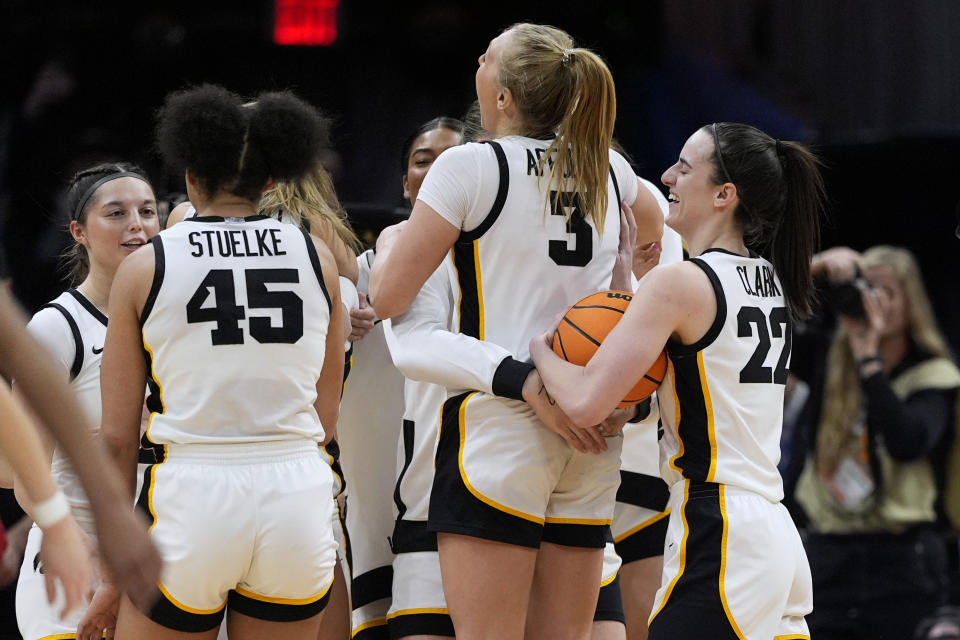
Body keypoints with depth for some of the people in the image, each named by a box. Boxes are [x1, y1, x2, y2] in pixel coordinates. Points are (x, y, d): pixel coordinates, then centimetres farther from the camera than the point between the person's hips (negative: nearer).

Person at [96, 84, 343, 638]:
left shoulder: (146, 267, 0)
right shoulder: (318, 258, 6)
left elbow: (118, 436, 1)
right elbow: (326, 418, 9)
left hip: (191, 495, -3)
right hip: (298, 493, 3)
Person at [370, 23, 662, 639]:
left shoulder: (469, 166, -7)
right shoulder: (607, 166, 10)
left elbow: (388, 298, -4)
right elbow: (656, 237, 35)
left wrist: (390, 242, 14)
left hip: (499, 422, -6)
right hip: (590, 427, 6)